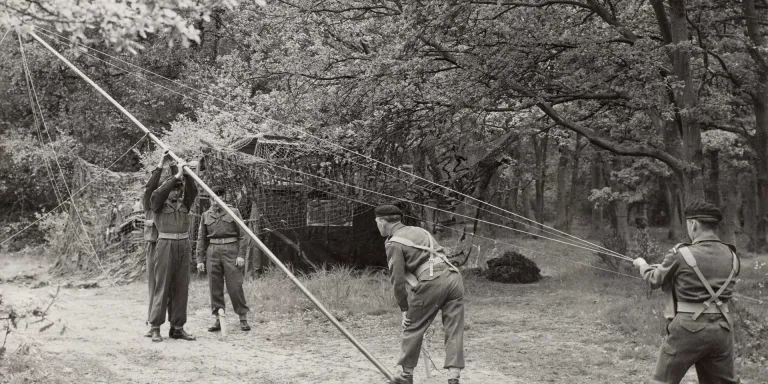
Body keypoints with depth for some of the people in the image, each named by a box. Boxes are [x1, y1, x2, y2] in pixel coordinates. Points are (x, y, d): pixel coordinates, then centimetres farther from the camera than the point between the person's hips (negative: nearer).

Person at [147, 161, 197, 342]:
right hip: (165, 245, -5)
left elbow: (192, 192, -3)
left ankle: (177, 327, 10)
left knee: (181, 288, 5)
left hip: (183, 246, 5)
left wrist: (187, 175, -18)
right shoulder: (159, 204, 3)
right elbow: (158, 193, -18)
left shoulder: (184, 204, 13)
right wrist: (176, 176, -20)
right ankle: (155, 328, -1)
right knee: (162, 287, -5)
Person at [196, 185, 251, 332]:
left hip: (231, 250, -3)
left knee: (235, 286, -6)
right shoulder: (206, 215, 10)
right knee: (215, 287, 2)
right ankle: (219, 319, 9)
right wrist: (200, 259, 7)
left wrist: (241, 255, -7)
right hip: (213, 252, 3)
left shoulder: (233, 212, 2)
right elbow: (201, 239, 12)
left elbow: (242, 235, 1)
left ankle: (243, 318, 2)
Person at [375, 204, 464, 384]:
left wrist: (404, 308, 11)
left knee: (413, 327, 10)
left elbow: (398, 280, 1)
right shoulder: (419, 230, 25)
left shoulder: (393, 243, 5)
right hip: (453, 276, 6)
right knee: (454, 329, 5)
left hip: (432, 280, -6)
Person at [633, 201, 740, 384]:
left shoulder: (681, 255, -12)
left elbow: (655, 281, 3)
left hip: (689, 328, -4)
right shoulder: (731, 255, 1)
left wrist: (643, 265, 25)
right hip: (722, 329, 4)